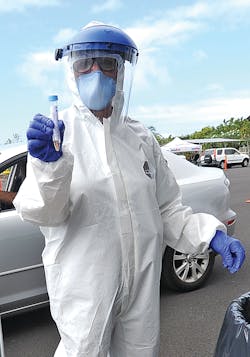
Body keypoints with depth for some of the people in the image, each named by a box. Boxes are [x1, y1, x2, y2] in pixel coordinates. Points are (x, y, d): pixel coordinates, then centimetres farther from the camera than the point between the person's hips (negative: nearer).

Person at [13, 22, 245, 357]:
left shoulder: (141, 137, 5)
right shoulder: (53, 132, -7)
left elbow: (167, 208, 8)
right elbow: (44, 213, -17)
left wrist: (212, 235, -7)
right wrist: (49, 166, -37)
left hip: (143, 283, 5)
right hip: (84, 286, -4)